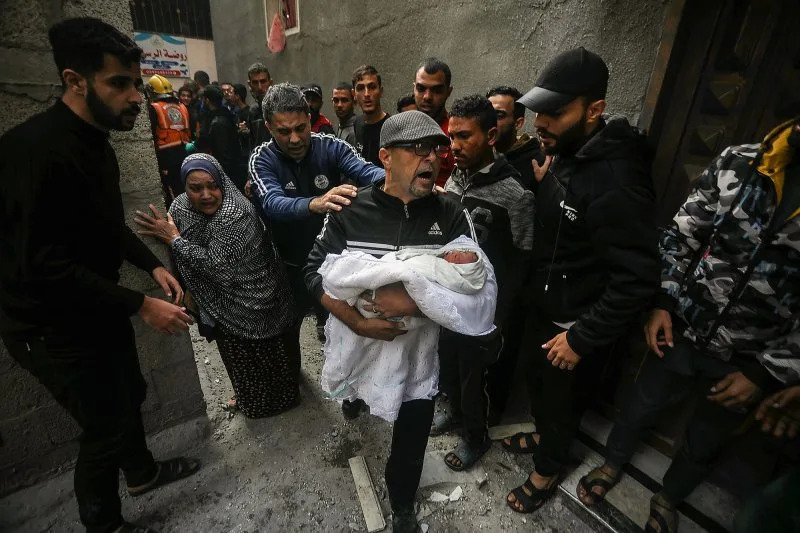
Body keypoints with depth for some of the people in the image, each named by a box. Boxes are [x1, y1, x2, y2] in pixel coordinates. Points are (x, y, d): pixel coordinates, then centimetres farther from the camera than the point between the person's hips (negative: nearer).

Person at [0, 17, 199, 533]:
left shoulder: (93, 142, 4)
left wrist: (153, 265, 1)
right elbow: (44, 265, -29)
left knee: (129, 394, 24)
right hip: (54, 325, -9)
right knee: (107, 423, 7)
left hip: (97, 306, 9)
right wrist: (142, 305, -26)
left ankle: (142, 472, 51)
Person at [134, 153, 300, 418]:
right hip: (222, 302, 7)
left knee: (266, 355, 15)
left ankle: (281, 396, 42)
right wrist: (188, 294, -3)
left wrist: (174, 239, -23)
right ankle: (249, 399, 52)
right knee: (238, 354, 27)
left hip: (254, 304, -7)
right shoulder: (181, 207, -6)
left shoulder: (237, 214, -29)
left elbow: (216, 263, -30)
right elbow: (182, 261, 6)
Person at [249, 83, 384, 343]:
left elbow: (366, 171, -31)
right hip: (291, 263, 0)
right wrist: (314, 204, -56)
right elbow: (272, 204, -34)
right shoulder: (262, 159, -16)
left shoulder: (331, 147, -13)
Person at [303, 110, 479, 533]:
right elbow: (315, 271, -11)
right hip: (359, 343, 1)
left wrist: (417, 302, -28)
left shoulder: (452, 216, -10)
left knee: (411, 440, 17)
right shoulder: (349, 211, -12)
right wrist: (357, 323, -23)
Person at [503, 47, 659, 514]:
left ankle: (548, 470, 45)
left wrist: (582, 338, -21)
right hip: (544, 307, 8)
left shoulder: (618, 182, -29)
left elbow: (637, 279, -26)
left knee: (562, 401, 17)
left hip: (577, 325, -7)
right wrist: (538, 183, -6)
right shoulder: (564, 154, -2)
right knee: (538, 383, 28)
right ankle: (544, 435, 57)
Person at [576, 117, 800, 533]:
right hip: (682, 332, 1)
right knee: (638, 408, 21)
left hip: (746, 361, 0)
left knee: (703, 444, 23)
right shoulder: (740, 163, -10)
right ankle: (613, 464, 51)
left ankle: (668, 498, 53)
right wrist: (662, 303, -8)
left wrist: (766, 373, -12)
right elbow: (680, 236, -2)